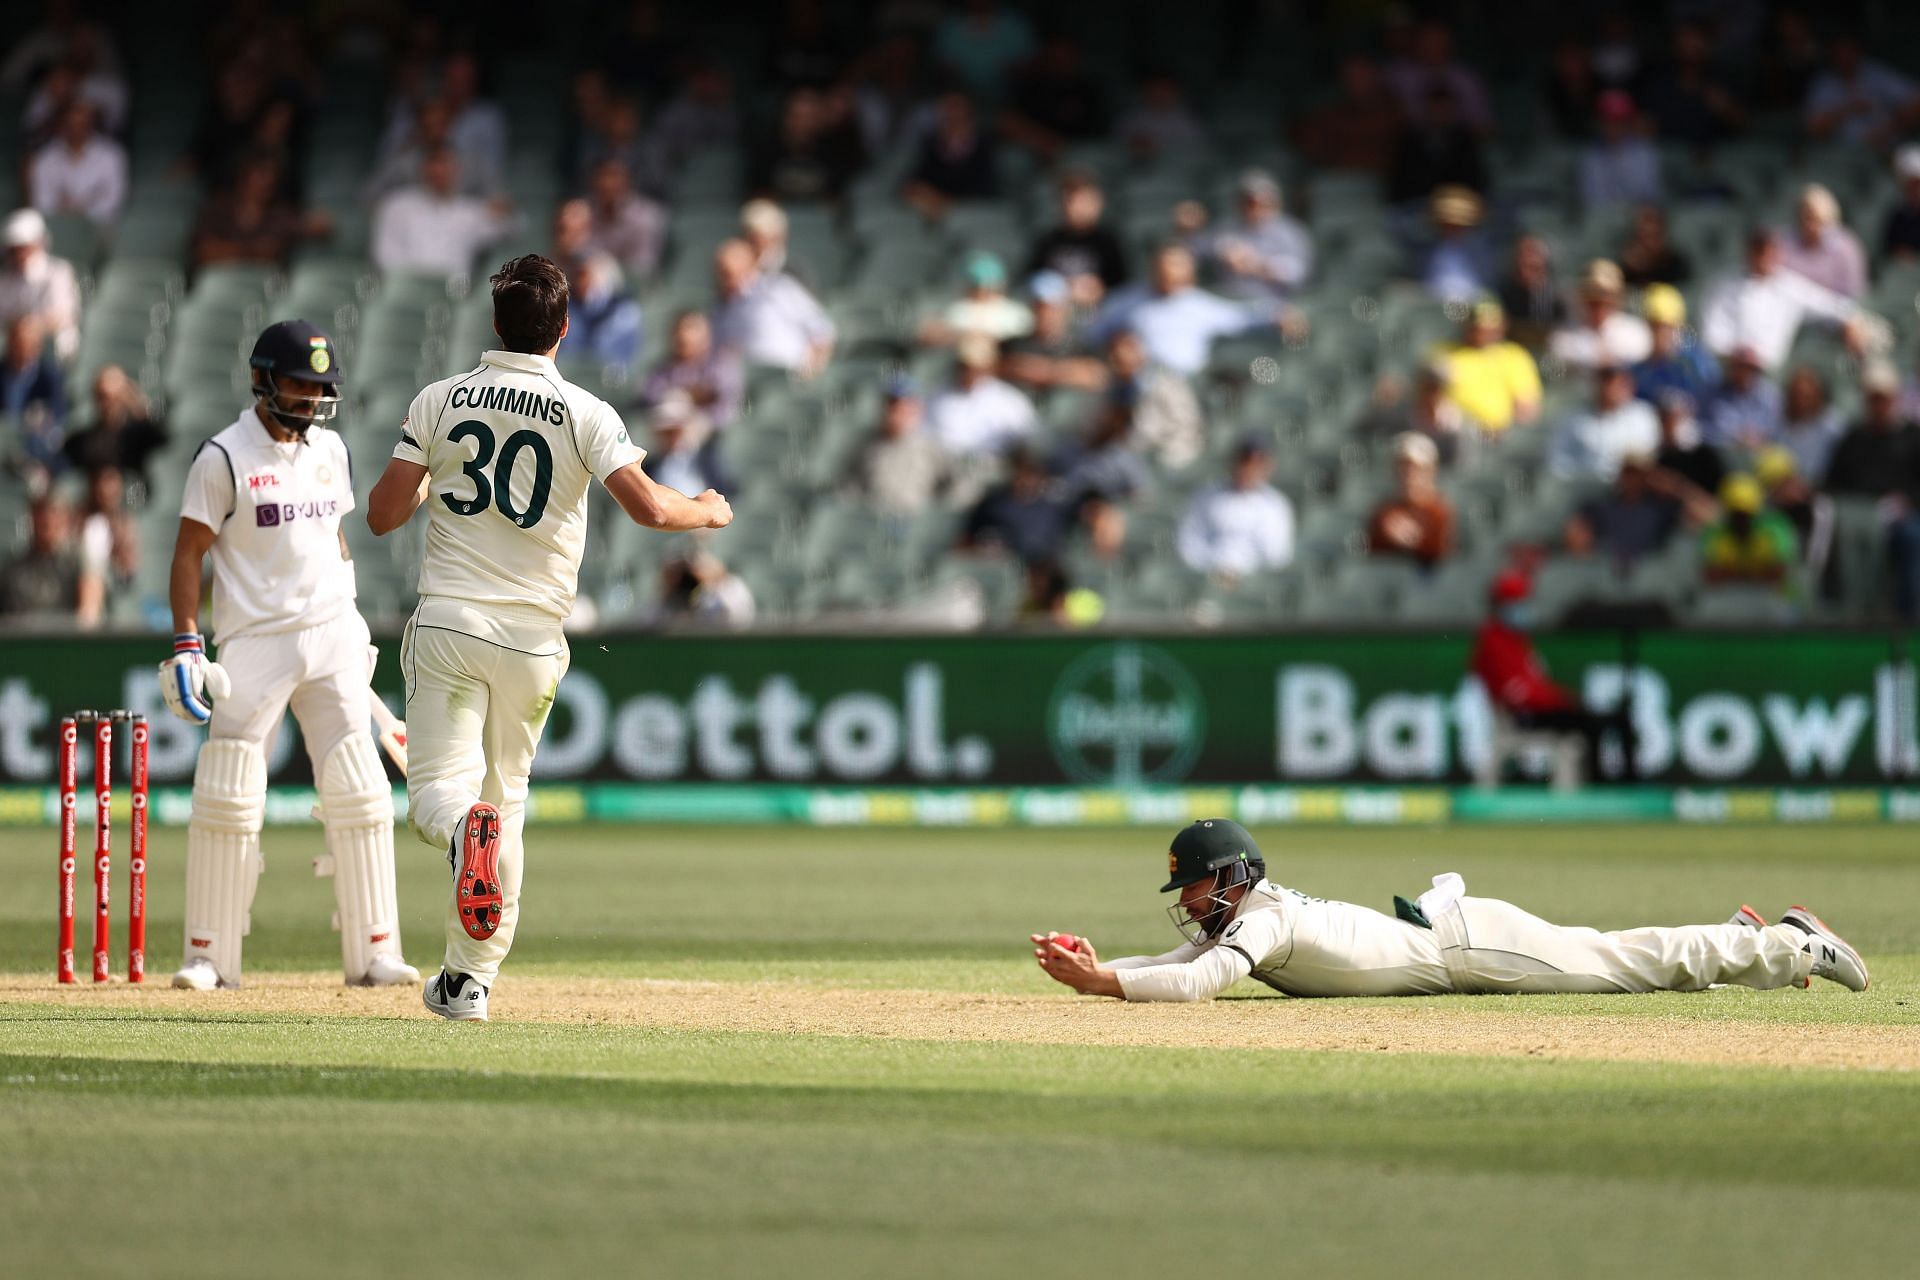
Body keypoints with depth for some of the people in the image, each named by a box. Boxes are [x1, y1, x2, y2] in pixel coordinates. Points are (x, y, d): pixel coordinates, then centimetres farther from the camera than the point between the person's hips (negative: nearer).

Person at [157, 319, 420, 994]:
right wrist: (186, 646, -14)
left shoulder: (330, 451, 11)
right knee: (228, 799, -5)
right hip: (254, 641, -5)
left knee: (359, 793, 0)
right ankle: (209, 956, 4)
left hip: (332, 638, 5)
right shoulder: (224, 457, -7)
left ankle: (374, 954, 4)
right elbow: (189, 552, -7)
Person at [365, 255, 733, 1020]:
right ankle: (470, 978, 12)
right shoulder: (584, 414, -3)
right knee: (505, 791, 14)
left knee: (437, 787, -2)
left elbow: (382, 515, 1)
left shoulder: (439, 401, 2)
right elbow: (647, 507, -13)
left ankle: (464, 828, -40)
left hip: (448, 623, -1)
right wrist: (709, 513, 8)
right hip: (532, 639, 1)